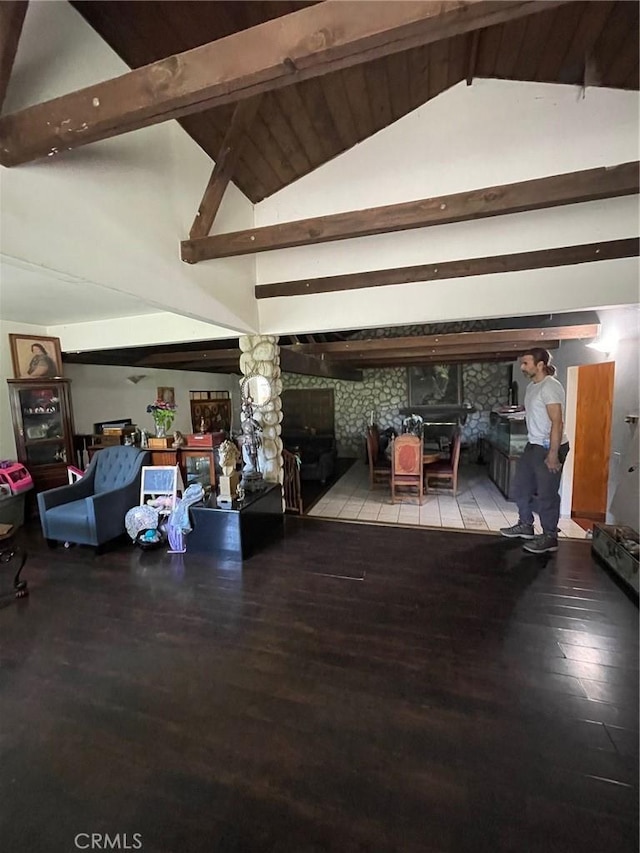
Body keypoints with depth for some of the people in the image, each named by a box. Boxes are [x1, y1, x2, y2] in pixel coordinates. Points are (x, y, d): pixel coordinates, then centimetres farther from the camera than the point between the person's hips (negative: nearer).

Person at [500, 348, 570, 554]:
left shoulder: (550, 387, -18)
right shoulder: (532, 386, 11)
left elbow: (557, 422, -22)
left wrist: (553, 453, -24)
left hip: (549, 447, -10)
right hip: (533, 445, 10)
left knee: (546, 493, 0)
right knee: (521, 486, 16)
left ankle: (550, 537, 16)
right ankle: (525, 525, 31)